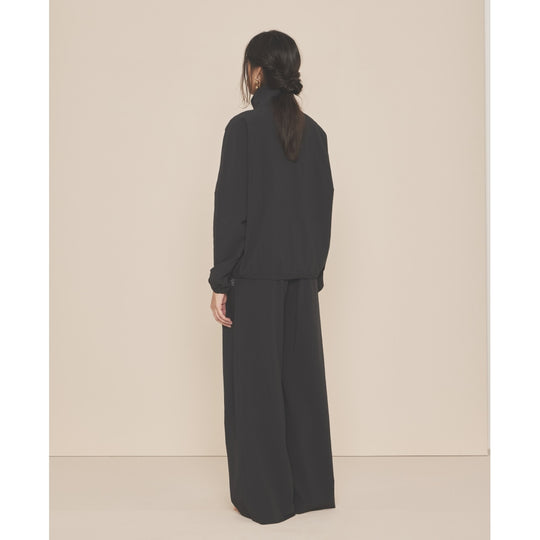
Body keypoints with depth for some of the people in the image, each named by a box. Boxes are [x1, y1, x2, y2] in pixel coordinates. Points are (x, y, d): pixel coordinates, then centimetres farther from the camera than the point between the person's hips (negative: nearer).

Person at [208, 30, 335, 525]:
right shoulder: (314, 132, 7)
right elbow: (324, 208, 9)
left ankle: (263, 497, 16)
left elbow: (231, 209, -13)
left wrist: (220, 281, -9)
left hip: (255, 275, -6)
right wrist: (315, 270, 16)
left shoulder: (244, 127, -10)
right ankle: (310, 488, 25)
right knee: (302, 377, 13)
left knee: (256, 382, 5)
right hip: (302, 276, 6)